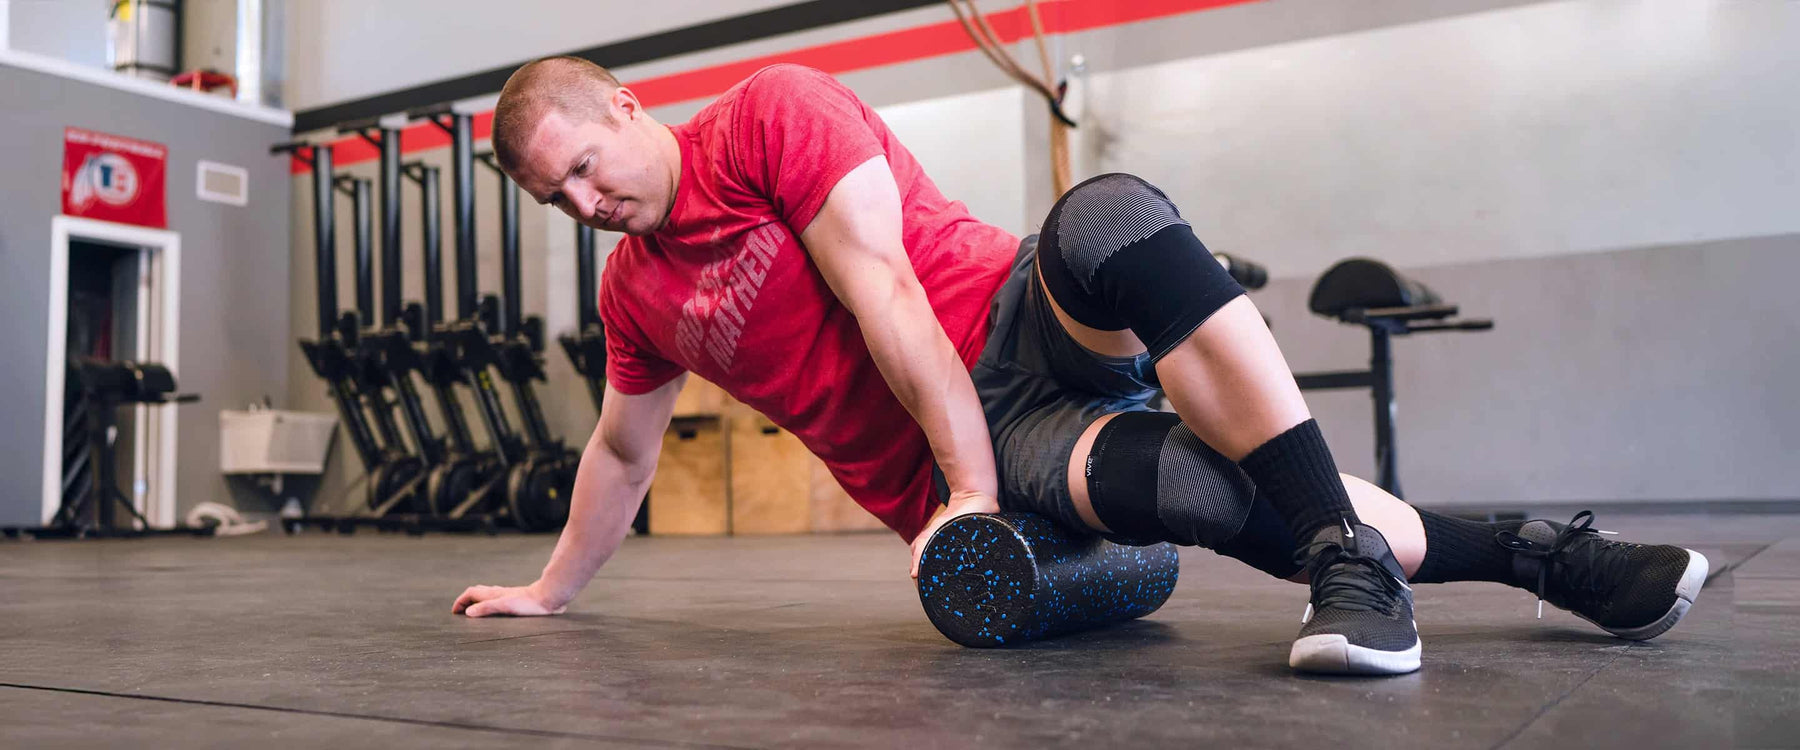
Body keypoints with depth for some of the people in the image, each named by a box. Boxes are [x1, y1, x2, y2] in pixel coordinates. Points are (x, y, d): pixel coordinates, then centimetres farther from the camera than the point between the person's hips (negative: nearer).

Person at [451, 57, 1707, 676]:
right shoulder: (634, 294, 14)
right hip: (956, 464, 3)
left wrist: (972, 473, -20)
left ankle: (1356, 564, -34)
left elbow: (881, 289, -14)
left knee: (1108, 214, -40)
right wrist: (549, 588, 34)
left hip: (1023, 327, -3)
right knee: (1221, 497, -26)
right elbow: (624, 449, 28)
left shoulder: (773, 111, -5)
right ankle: (1529, 554, -6)